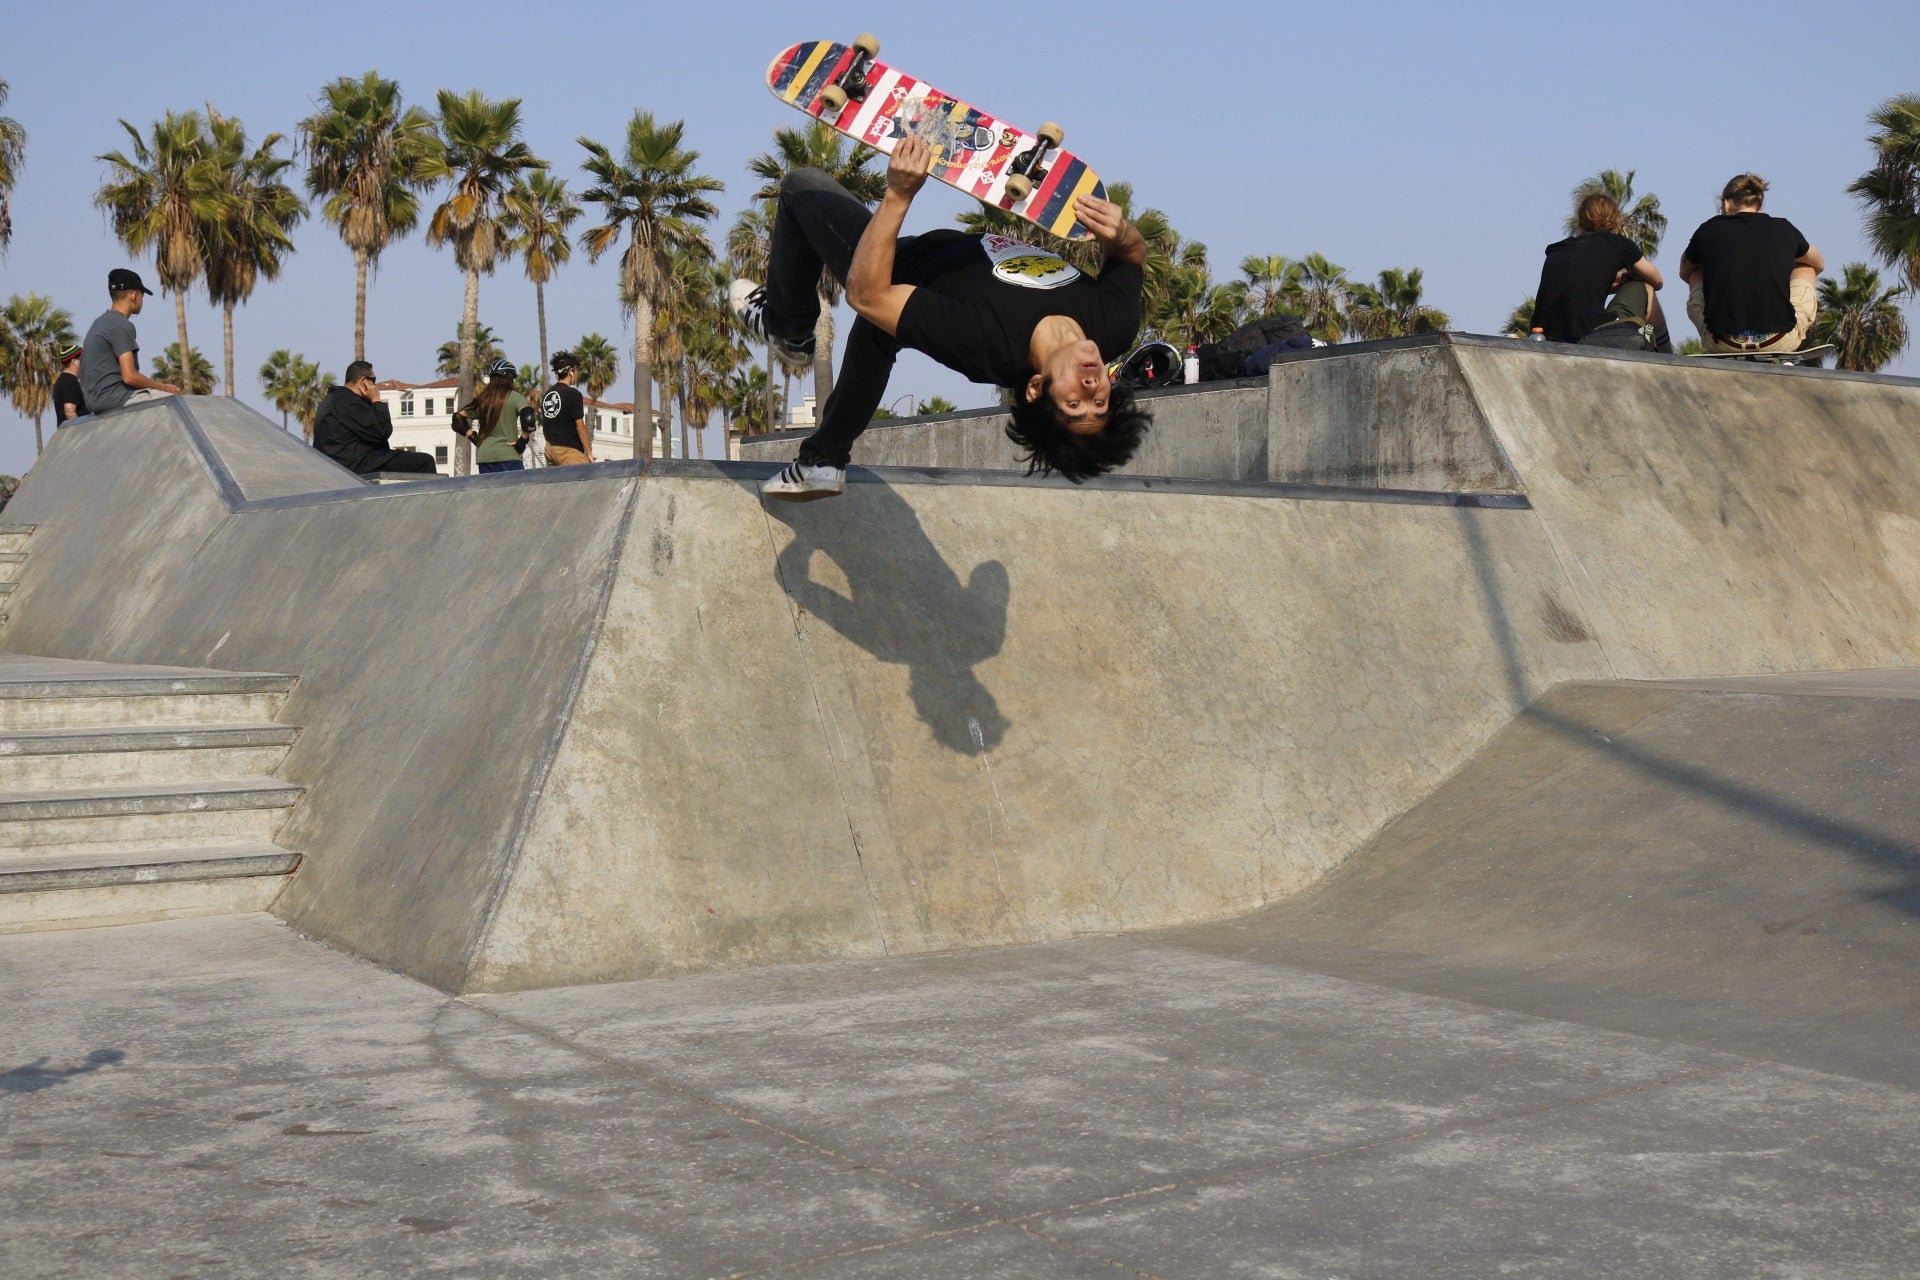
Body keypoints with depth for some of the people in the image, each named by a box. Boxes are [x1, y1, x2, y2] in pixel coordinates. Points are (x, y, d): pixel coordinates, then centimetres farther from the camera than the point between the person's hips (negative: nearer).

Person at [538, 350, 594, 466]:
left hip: (550, 448, 8)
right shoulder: (573, 394, -11)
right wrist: (589, 453, -8)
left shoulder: (547, 395, 12)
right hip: (569, 450, -8)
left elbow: (544, 426, 16)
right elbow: (580, 426, -12)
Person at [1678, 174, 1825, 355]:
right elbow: (1820, 264, 32)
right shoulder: (1784, 229, 10)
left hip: (1722, 345, 0)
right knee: (1806, 267, 30)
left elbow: (1684, 272, 30)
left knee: (1697, 272, 28)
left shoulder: (1709, 230, 8)